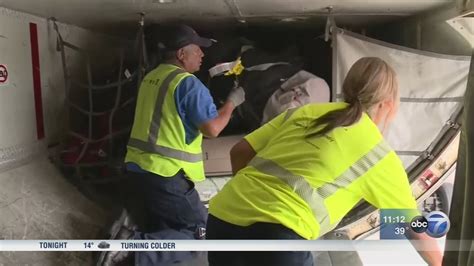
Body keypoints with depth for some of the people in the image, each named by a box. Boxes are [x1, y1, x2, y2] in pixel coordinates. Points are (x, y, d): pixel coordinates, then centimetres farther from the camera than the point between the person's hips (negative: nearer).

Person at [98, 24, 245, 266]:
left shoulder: (151, 78, 13)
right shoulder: (188, 83, -13)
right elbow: (212, 129, -18)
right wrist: (231, 102, 0)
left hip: (139, 166, 9)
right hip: (166, 173, -9)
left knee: (163, 227, 23)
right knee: (200, 232, 2)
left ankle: (129, 232, -4)